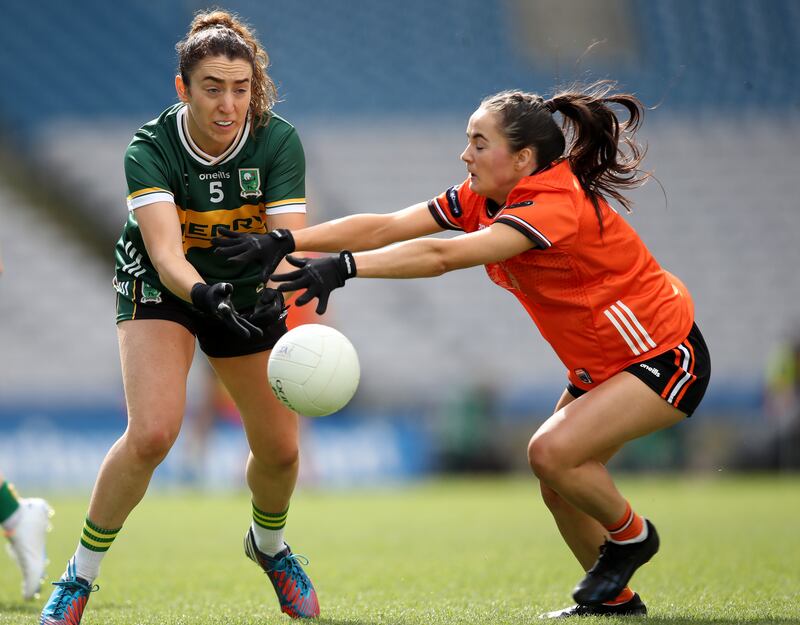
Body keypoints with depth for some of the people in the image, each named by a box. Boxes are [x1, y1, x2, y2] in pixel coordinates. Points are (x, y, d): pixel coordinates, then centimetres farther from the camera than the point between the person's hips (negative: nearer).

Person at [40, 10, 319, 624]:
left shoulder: (278, 141, -22)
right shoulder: (152, 146, -27)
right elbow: (166, 251, -38)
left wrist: (275, 292, -52)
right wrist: (203, 294, -58)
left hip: (248, 290, 3)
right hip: (159, 286, -3)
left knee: (279, 448, 3)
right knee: (152, 434, -24)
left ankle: (269, 544, 38)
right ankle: (81, 575, -6)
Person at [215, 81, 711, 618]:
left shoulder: (556, 205, -29)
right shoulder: (482, 198, -3)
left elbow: (443, 256, -41)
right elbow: (385, 227, -11)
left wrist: (345, 266, -47)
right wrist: (285, 241, -20)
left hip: (666, 359, -9)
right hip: (601, 365, 9)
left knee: (553, 452, -22)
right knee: (559, 487, 5)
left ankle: (631, 536, 3)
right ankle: (615, 598, 23)